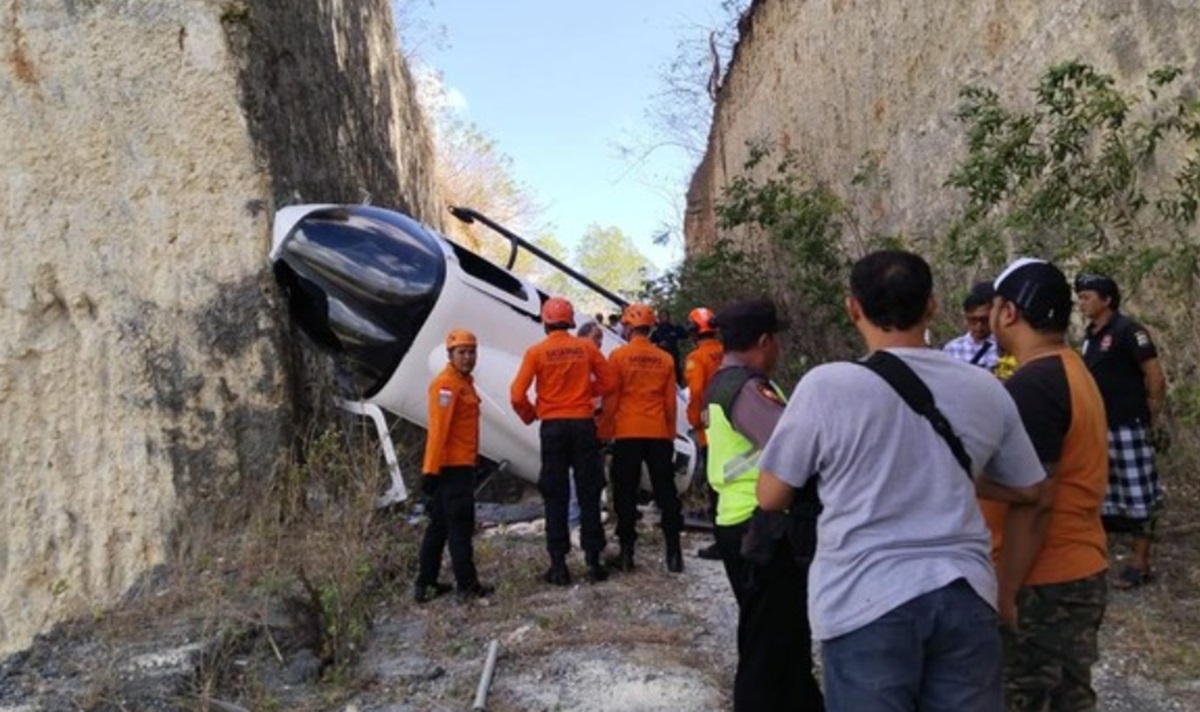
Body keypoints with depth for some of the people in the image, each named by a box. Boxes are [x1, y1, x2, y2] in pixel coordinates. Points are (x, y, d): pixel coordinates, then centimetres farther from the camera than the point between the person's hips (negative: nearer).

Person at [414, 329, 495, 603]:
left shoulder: (463, 381, 16)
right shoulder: (446, 384, -14)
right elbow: (438, 429, -20)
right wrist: (431, 469, -23)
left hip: (460, 464, 10)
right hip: (453, 466, -10)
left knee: (439, 525, 13)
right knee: (460, 525, -3)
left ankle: (425, 584, 20)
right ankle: (468, 585, 5)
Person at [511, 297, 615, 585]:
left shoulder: (536, 352, -5)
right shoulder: (587, 348, 0)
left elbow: (517, 395, -8)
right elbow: (607, 382, 5)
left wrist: (530, 416, 10)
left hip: (553, 427, -1)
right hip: (583, 425, 1)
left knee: (555, 497, 6)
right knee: (589, 495, 8)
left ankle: (558, 565, 7)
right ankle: (593, 561, 9)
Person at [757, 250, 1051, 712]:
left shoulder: (826, 385, -9)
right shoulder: (985, 389, 5)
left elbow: (771, 498, -1)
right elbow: (1029, 495, 17)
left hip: (865, 602, -4)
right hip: (965, 596, 4)